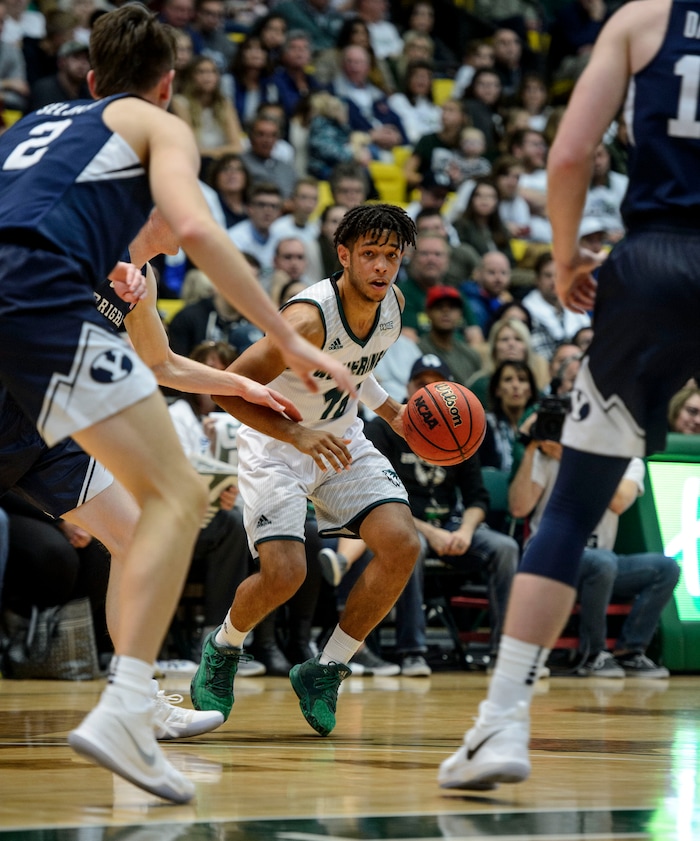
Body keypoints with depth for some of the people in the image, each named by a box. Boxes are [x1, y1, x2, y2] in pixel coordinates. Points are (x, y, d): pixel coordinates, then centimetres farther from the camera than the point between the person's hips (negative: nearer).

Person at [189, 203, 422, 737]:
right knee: (285, 572, -22)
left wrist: (389, 410, 6)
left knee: (403, 546, -14)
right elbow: (229, 389, -29)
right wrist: (298, 435, -38)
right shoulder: (308, 318, -30)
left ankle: (324, 671, 1)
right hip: (276, 442, -6)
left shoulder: (393, 303, -7)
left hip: (341, 440, 7)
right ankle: (223, 649, 12)